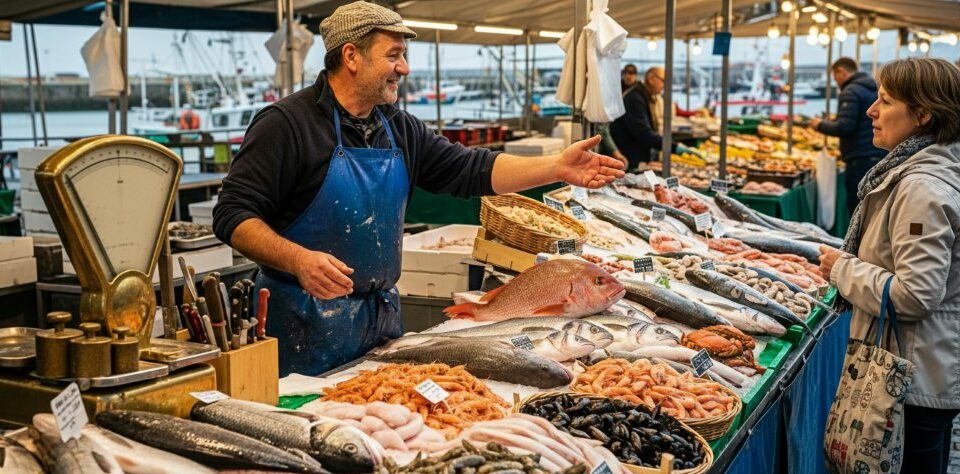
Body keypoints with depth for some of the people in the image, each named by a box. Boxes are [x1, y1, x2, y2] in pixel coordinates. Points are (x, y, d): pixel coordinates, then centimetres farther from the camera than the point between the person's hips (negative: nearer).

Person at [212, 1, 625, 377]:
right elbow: (233, 214, -15)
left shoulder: (400, 130, 9)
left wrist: (557, 168, -4)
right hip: (307, 325, -6)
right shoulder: (287, 124, -12)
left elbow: (470, 170, 6)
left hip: (382, 313, 7)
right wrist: (298, 259, -32)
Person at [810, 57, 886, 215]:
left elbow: (844, 127, -19)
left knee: (857, 209, -5)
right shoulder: (875, 88, 17)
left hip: (861, 160, -9)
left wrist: (820, 125, -4)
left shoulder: (851, 92, -11)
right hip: (881, 155, 9)